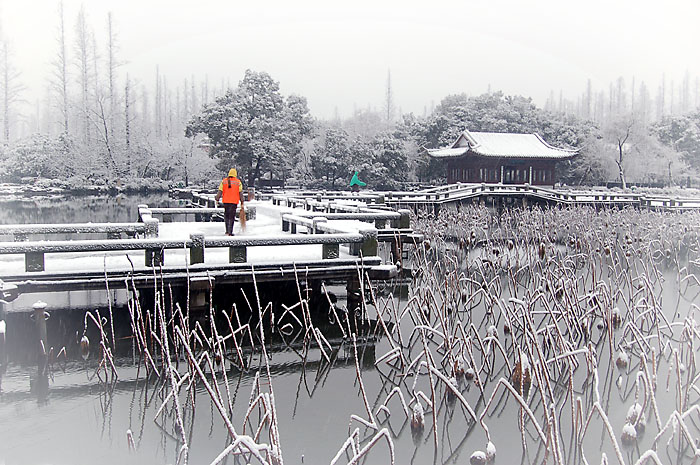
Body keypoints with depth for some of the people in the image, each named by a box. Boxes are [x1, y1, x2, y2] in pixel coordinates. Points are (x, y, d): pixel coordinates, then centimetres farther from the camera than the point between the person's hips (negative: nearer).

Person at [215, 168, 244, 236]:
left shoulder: (224, 181, 4)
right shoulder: (238, 182, 0)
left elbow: (220, 191, 1)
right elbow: (240, 193, -1)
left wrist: (217, 199, 8)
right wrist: (242, 203, 3)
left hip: (225, 201, 2)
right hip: (234, 202, -2)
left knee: (226, 215, 16)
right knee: (231, 217, 2)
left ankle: (227, 231, 13)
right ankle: (230, 232, -2)